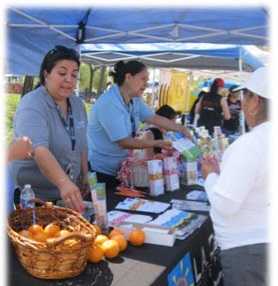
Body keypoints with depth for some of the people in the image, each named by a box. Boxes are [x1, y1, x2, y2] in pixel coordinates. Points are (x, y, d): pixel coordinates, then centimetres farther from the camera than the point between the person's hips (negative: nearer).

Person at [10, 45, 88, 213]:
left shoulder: (77, 104, 2)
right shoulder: (32, 106, -21)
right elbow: (39, 150, -37)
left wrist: (85, 175, 10)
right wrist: (64, 183, -49)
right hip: (33, 198, -6)